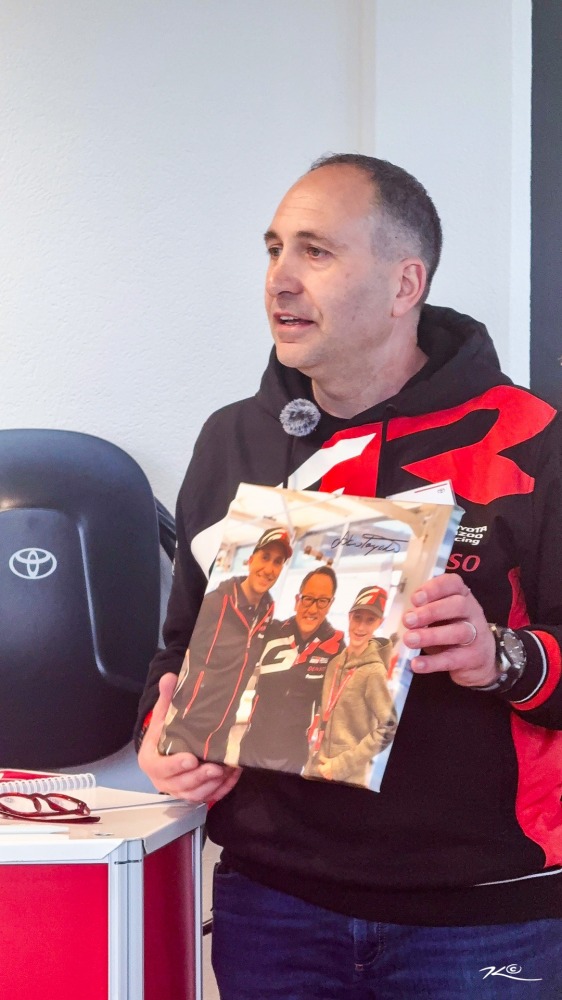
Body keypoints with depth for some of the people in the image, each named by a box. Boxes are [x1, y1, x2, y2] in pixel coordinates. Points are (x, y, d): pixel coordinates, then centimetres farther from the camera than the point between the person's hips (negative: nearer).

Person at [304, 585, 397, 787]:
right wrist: (313, 757, 8)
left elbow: (388, 729, -16)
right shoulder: (335, 662, 5)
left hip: (348, 779, -6)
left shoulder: (373, 671, -14)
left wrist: (343, 765, -15)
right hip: (316, 769, 6)